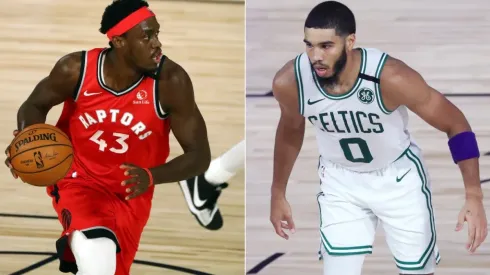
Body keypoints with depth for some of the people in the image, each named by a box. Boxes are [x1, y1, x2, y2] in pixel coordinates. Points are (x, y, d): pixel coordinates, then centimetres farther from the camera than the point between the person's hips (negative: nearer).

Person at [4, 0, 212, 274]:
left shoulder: (171, 81, -22)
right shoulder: (76, 69, -18)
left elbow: (200, 155, -16)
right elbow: (35, 105, 2)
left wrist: (151, 177, -34)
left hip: (131, 194, 2)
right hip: (78, 179, -2)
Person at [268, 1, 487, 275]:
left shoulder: (390, 77, -34)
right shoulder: (290, 82, -24)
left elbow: (456, 124, -20)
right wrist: (278, 194, 11)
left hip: (399, 177, -1)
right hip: (340, 181, 2)